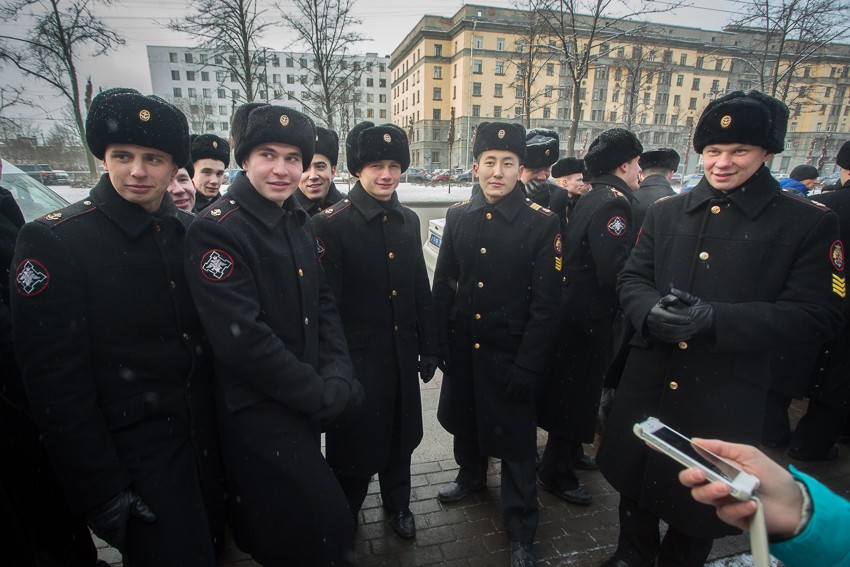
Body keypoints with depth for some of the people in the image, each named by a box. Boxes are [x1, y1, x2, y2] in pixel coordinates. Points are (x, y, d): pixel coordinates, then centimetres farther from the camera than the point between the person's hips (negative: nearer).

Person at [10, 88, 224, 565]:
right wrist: (100, 489, -13)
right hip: (133, 451, -5)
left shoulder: (192, 231, 1)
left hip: (207, 439, 5)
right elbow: (55, 383, -14)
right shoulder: (53, 241, -13)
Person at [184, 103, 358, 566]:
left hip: (305, 403, 7)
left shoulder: (300, 223, 6)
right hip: (258, 412, -7)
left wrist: (337, 377, -7)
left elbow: (324, 303, 6)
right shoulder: (216, 231, -19)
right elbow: (243, 340, -24)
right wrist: (322, 395, -17)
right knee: (325, 529, 3)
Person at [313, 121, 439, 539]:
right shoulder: (331, 224, -13)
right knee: (357, 442, 12)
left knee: (400, 436, 21)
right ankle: (344, 515, 41)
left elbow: (421, 289, 8)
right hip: (359, 358, -5)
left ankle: (397, 503, 47)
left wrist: (428, 348, 9)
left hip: (402, 355, 5)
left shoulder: (409, 220, 5)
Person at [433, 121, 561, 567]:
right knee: (463, 419, 24)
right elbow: (443, 285, 5)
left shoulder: (542, 223, -11)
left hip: (510, 353, -4)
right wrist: (440, 344, 3)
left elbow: (545, 304, -12)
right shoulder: (458, 216, 0)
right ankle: (471, 476, 53)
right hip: (462, 346, 4)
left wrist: (525, 366, -14)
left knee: (515, 442, 10)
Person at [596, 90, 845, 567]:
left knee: (701, 502, 17)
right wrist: (653, 310, -18)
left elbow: (819, 314, -11)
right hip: (648, 381, 3)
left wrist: (714, 318, -25)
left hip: (725, 395, -3)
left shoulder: (809, 222, -5)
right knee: (634, 476, 22)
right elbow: (632, 278, 5)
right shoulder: (666, 211, 4)